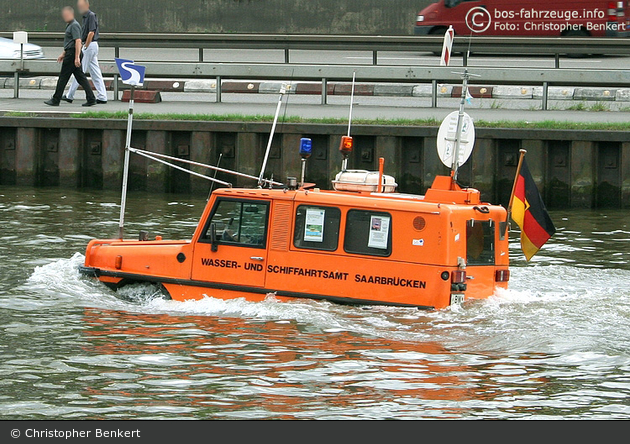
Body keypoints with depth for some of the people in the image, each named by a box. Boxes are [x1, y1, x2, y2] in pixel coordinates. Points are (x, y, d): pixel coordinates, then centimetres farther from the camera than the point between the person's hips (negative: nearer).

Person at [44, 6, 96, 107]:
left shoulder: (74, 25, -13)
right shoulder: (69, 25, 20)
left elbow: (78, 41, -22)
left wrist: (77, 57, -28)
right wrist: (63, 54, 31)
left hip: (72, 54, -10)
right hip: (70, 53, 10)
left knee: (63, 77, -2)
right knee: (80, 77, 7)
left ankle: (55, 100, 5)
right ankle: (91, 99, 2)